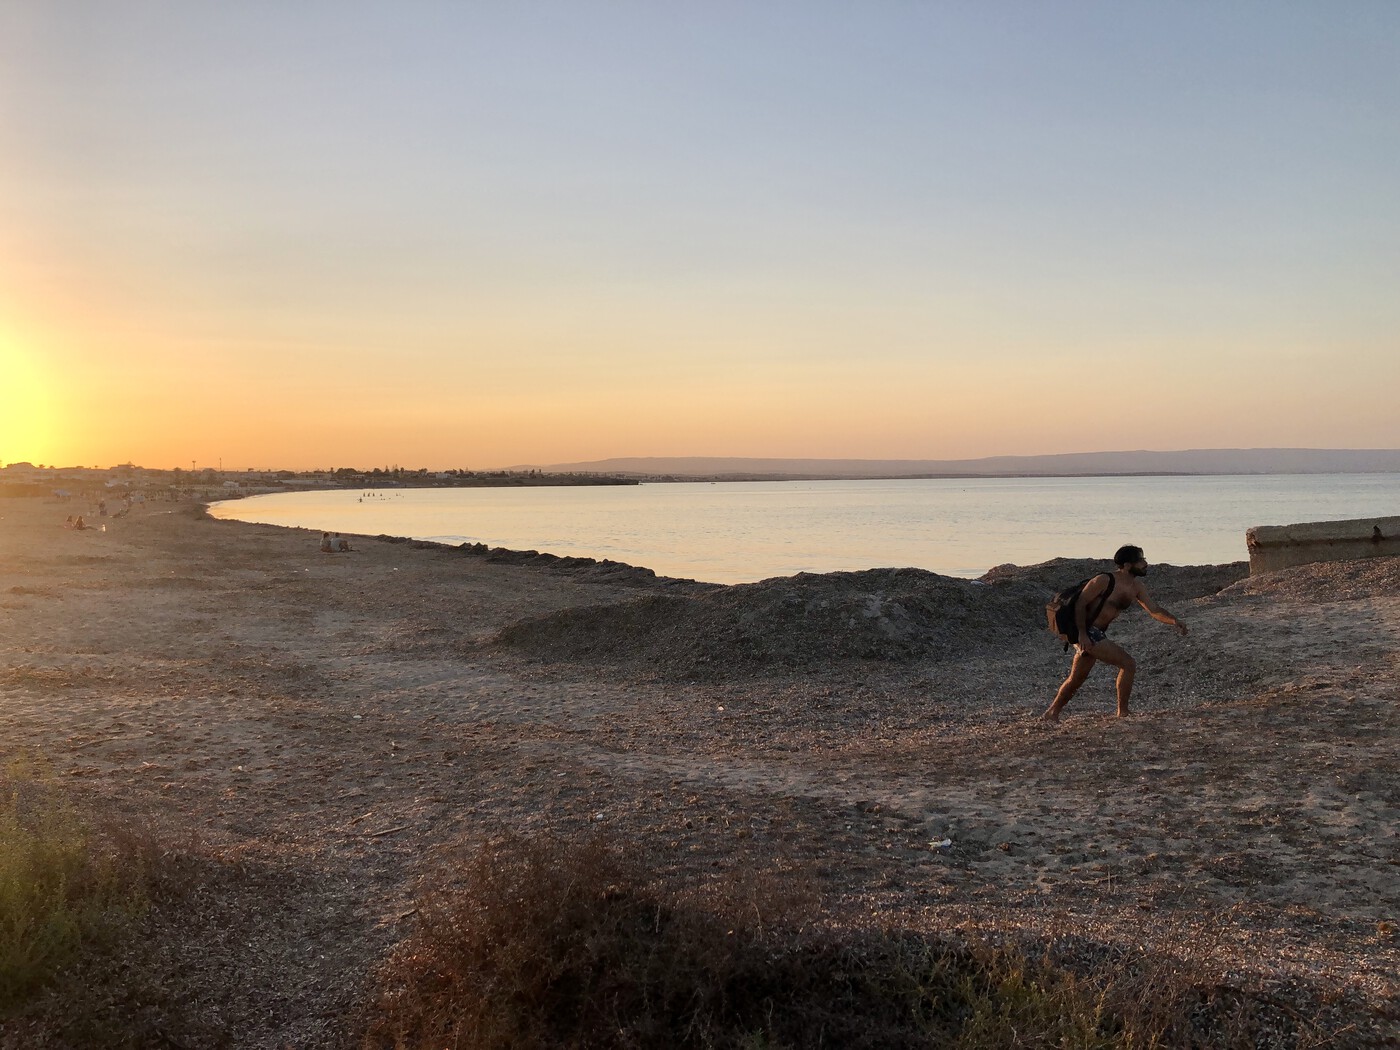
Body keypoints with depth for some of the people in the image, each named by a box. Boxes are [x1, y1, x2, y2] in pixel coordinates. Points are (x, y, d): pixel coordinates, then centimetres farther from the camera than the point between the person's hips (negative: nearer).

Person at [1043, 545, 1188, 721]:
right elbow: (1080, 603, -17)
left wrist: (1174, 621, -11)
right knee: (1128, 665, -13)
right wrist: (1082, 633, -24)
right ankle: (1122, 713, -6)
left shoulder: (1136, 586, 9)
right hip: (1087, 633, -9)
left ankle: (1051, 714, 30)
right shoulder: (1105, 580, -16)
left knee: (1076, 680, 18)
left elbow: (1154, 610, 8)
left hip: (1098, 634, 9)